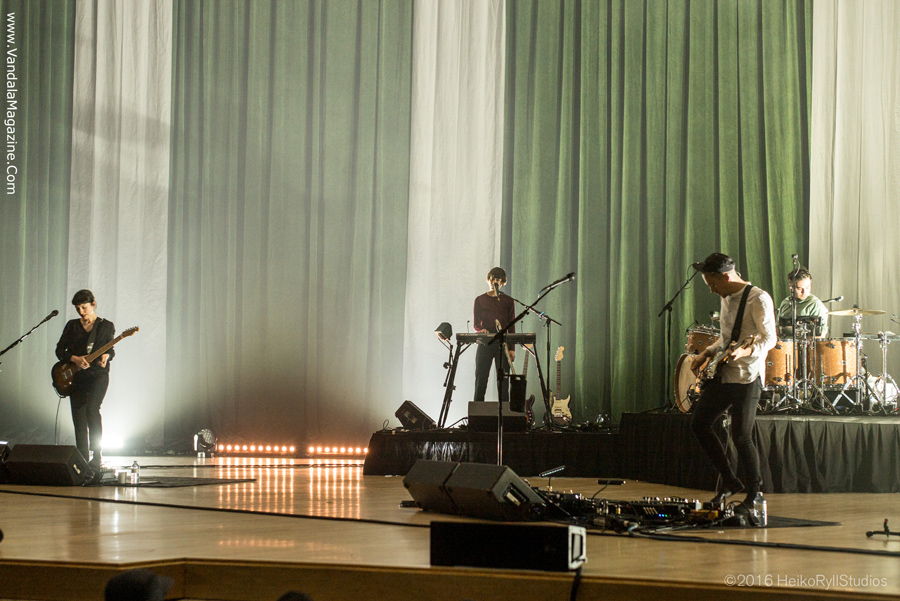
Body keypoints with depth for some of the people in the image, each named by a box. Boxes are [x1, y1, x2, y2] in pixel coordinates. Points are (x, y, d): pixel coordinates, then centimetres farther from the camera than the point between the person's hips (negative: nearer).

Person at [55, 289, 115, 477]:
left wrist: (106, 356, -15)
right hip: (76, 376, 4)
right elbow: (59, 350, 8)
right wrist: (75, 359, -10)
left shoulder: (106, 326, 6)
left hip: (98, 375, -4)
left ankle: (96, 457, -24)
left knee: (92, 409, -26)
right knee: (79, 421, 1)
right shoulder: (72, 326, 11)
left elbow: (110, 349, 8)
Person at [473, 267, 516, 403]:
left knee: (503, 380, -2)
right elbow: (476, 323, 7)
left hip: (503, 343, 0)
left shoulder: (508, 301, 9)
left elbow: (511, 326, 7)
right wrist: (481, 329, -18)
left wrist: (512, 348, 0)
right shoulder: (480, 300, 9)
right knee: (481, 378, -3)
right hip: (485, 344, 0)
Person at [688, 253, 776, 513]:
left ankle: (754, 492, 8)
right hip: (722, 374, 9)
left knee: (741, 437, -9)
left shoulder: (758, 299, -14)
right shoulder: (727, 298, 13)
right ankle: (730, 481, 18)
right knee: (699, 424, 9)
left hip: (747, 377, -9)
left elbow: (769, 338, -19)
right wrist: (706, 354, 14)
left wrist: (745, 351, -36)